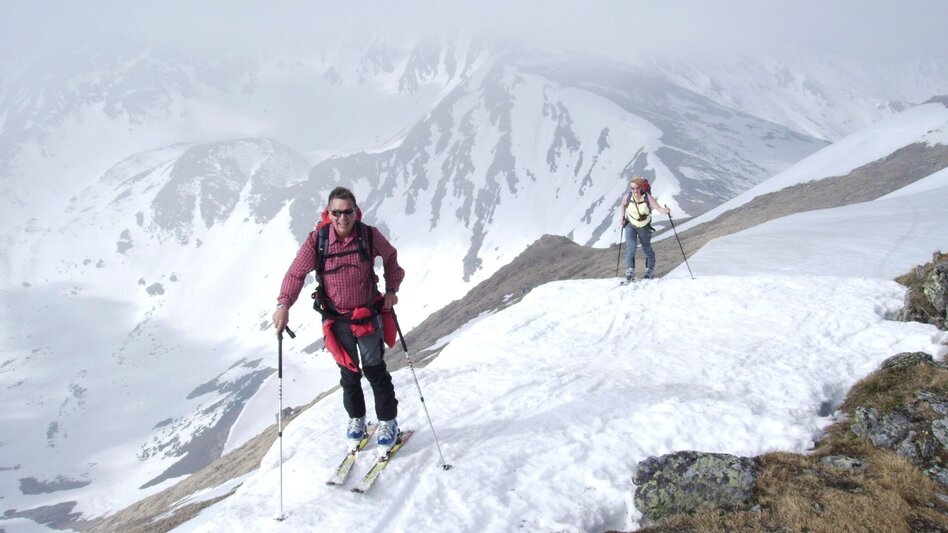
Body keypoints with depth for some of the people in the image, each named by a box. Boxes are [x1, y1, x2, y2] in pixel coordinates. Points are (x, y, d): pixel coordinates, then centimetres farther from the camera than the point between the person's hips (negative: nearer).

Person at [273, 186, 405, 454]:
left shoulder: (370, 235, -13)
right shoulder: (317, 239, -14)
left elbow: (390, 257, 6)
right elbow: (297, 272, -9)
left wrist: (391, 289, -2)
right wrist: (283, 304, -21)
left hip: (369, 315, -1)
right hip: (337, 319, 1)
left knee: (375, 370, 5)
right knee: (349, 373, 13)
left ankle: (388, 422, 22)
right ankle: (356, 419, 35)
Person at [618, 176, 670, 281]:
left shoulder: (647, 197, -26)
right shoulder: (627, 196, -19)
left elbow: (658, 207, -34)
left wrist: (665, 210, -54)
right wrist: (621, 218, -5)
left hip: (644, 227, 0)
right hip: (630, 225, 0)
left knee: (647, 248, 17)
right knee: (630, 247, -19)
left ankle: (650, 270, 40)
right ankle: (630, 271, -15)